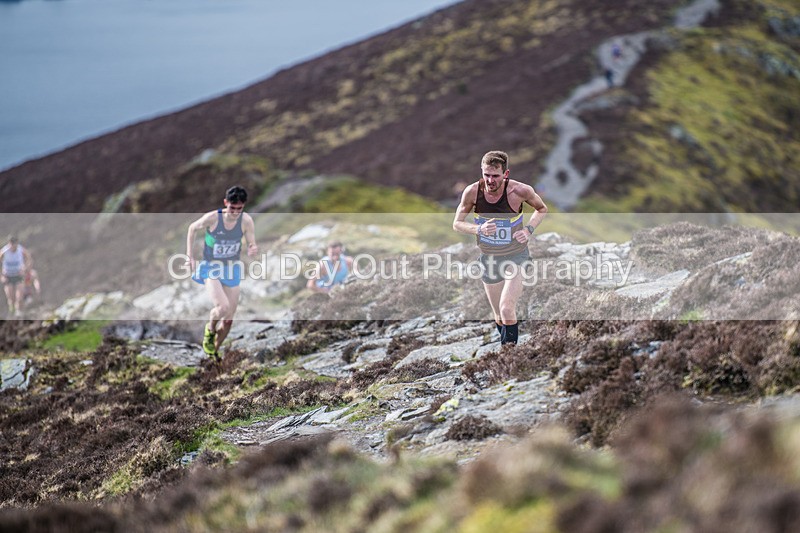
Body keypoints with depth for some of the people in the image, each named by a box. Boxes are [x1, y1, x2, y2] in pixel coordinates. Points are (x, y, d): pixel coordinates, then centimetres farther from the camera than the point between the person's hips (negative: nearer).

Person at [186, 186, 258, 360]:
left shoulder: (246, 221, -16)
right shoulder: (212, 218, -21)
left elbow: (252, 245, -9)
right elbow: (192, 228, -2)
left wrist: (253, 249, -34)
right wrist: (190, 255, -5)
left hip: (232, 270, 3)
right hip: (211, 269, -3)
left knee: (228, 319, 7)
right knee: (223, 306, -27)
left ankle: (214, 351, 32)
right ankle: (210, 330, 7)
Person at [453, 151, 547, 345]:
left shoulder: (519, 190, -21)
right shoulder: (472, 192, -17)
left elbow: (542, 209, 1)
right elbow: (457, 223, -4)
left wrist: (528, 230, -16)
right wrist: (479, 229, -24)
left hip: (516, 257, -3)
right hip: (488, 258, 3)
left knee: (506, 308, -22)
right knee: (499, 316, 13)